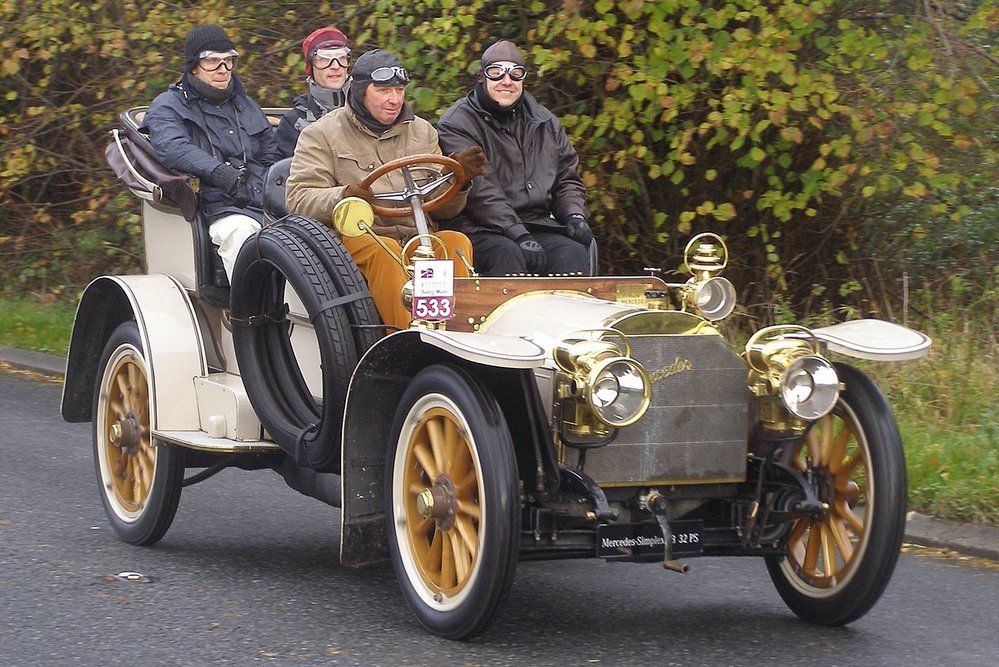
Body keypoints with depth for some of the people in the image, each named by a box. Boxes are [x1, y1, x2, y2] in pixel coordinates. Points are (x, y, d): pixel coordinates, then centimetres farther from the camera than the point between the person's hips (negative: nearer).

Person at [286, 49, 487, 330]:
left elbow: (442, 207, 16)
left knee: (456, 242, -26)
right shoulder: (322, 134, 9)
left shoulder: (421, 131, 21)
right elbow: (299, 200, -3)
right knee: (385, 250, -36)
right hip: (357, 238, -4)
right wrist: (341, 196, -23)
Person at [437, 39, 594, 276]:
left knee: (574, 252, -26)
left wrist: (575, 214, 2)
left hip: (539, 225, 5)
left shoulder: (545, 123, 21)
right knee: (508, 255, -36)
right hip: (482, 229, -5)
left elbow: (567, 178, 26)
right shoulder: (457, 123, 0)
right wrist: (518, 234, -21)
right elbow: (477, 190, -11)